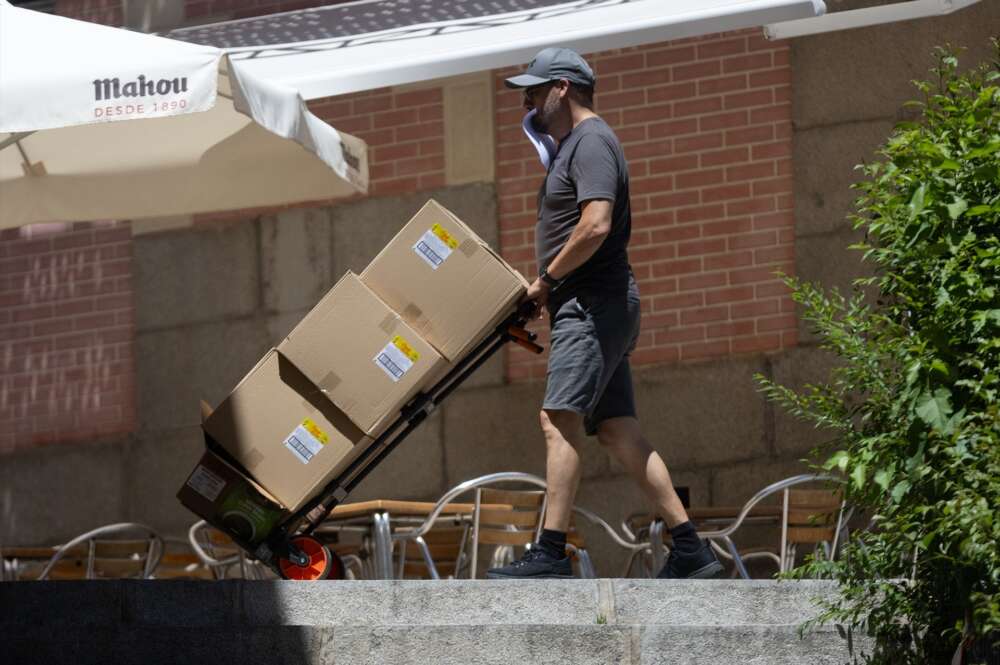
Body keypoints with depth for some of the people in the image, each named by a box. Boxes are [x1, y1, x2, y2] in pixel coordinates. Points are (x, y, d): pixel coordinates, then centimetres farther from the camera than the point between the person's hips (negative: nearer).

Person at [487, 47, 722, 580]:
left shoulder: (591, 142, -9)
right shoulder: (570, 147, 23)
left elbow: (596, 225, -23)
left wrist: (547, 279, -13)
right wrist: (547, 293, 15)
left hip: (593, 303, -11)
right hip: (587, 308, 11)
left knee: (558, 420, -17)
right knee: (618, 431, 7)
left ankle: (551, 553, -22)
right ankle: (689, 550, 6)